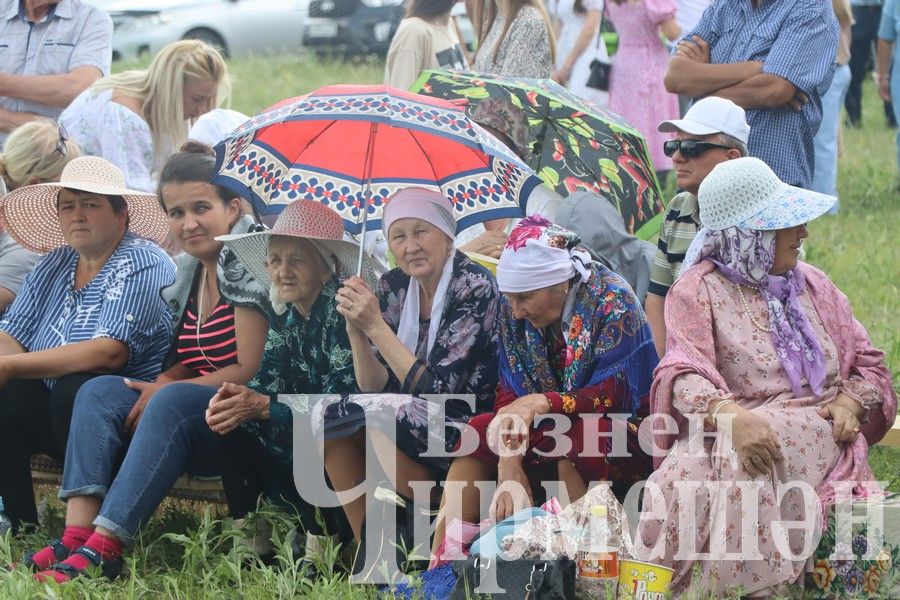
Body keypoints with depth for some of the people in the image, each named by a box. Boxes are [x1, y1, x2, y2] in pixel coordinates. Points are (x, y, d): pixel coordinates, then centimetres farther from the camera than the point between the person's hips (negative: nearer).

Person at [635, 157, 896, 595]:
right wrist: (733, 416, -31)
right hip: (730, 431, -2)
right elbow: (684, 375, -10)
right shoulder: (699, 290, 6)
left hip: (817, 436, 2)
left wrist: (850, 403, -1)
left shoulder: (812, 285, 22)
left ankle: (748, 584, -30)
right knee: (685, 476, -36)